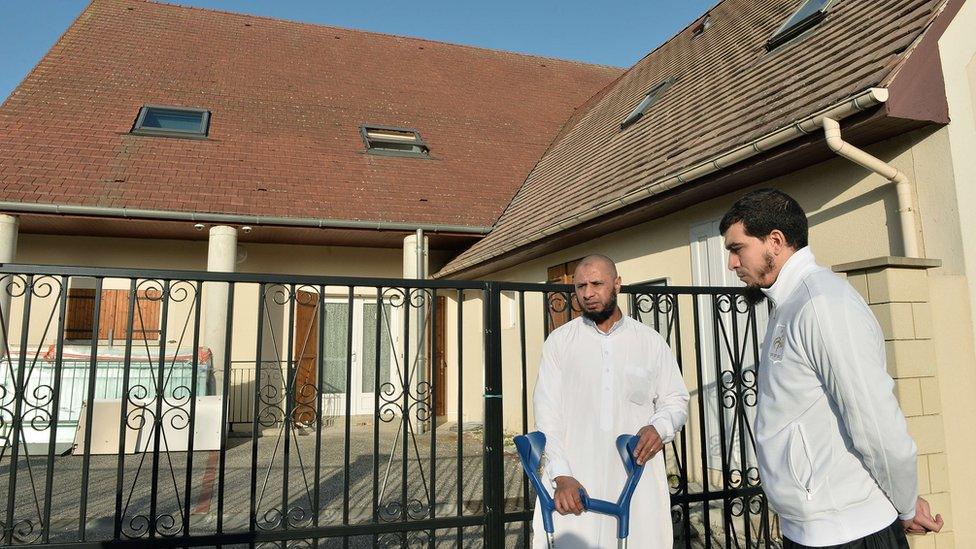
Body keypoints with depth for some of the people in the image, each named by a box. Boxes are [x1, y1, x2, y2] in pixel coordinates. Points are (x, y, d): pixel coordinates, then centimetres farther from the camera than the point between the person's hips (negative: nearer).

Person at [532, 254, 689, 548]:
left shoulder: (651, 341, 6)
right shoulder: (559, 341, 3)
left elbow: (676, 400, 12)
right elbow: (547, 412, -2)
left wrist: (659, 427, -11)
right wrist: (562, 476, -12)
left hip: (637, 479, 1)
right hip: (574, 480, -1)